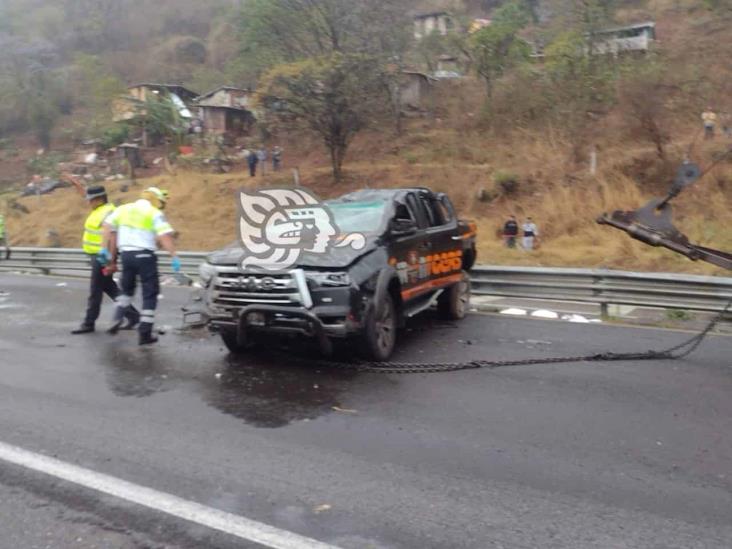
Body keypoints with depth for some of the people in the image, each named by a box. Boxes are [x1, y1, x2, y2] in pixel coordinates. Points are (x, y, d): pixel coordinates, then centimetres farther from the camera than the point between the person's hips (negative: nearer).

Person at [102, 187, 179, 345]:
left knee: (127, 288, 28)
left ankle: (117, 319, 13)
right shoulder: (155, 214, -3)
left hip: (126, 253, 5)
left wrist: (106, 249, 12)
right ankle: (145, 334, 2)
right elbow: (165, 236, -15)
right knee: (150, 293, 3)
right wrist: (174, 256, -19)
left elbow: (107, 225, 9)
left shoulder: (123, 209, 14)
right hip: (144, 255, -5)